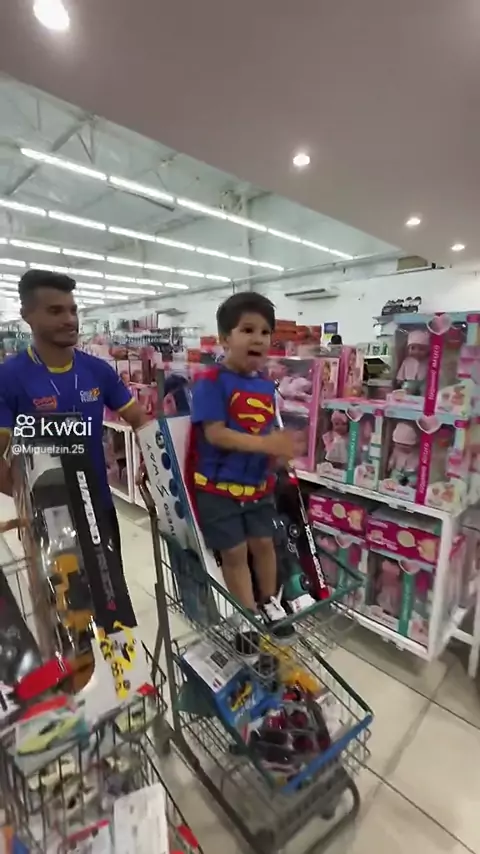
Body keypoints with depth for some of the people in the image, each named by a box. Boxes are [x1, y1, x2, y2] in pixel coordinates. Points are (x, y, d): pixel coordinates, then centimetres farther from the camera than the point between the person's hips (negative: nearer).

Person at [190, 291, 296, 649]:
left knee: (264, 543, 18)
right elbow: (215, 433, -25)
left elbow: (270, 431, 8)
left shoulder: (267, 385, 4)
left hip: (258, 483, 6)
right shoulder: (212, 382, -17)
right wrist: (264, 444, -31)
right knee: (234, 552, 9)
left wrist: (282, 447, -14)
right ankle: (249, 616, 30)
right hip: (219, 486, -5)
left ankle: (270, 603, 42)